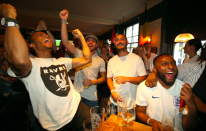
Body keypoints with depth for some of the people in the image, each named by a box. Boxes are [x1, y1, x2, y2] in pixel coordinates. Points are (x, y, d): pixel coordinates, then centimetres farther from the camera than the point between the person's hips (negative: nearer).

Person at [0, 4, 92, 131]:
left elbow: (87, 59, 6)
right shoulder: (32, 64, -11)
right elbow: (20, 60, -35)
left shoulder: (62, 61, 9)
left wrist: (81, 37, 10)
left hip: (79, 108, 5)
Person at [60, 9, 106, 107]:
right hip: (76, 94, 0)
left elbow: (103, 77, 5)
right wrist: (64, 21, -20)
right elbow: (65, 43, -13)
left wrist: (93, 82, -14)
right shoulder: (79, 53, 0)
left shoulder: (100, 60, 2)